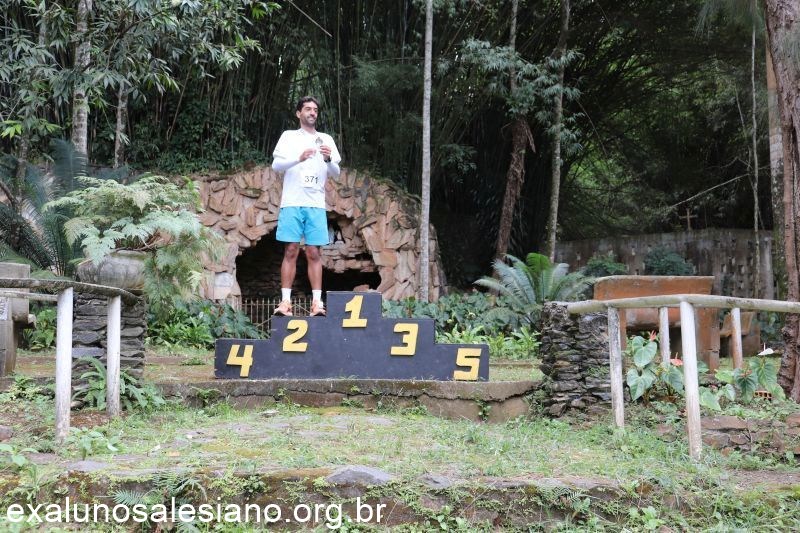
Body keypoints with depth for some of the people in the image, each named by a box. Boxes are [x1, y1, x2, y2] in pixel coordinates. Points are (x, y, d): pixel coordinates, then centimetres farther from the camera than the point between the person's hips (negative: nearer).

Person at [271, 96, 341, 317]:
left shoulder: (326, 139, 15)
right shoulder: (289, 136, 10)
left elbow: (336, 173, 10)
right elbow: (276, 165, -1)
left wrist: (328, 159, -12)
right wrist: (299, 158, -18)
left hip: (316, 204, 2)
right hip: (292, 202, -1)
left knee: (314, 253, -1)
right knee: (291, 251, -4)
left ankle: (317, 302, -2)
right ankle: (285, 301, -4)